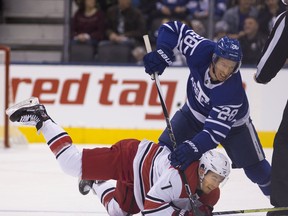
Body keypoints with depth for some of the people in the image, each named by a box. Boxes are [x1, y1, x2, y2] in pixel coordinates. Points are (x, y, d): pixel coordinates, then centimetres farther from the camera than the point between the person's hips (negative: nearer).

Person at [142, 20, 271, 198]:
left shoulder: (233, 92, -42)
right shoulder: (202, 50, -33)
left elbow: (215, 130, -44)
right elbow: (173, 29, -21)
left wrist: (193, 149, -58)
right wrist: (162, 54, -35)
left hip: (231, 122, -3)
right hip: (195, 112, 3)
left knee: (255, 168, 2)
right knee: (165, 148, -9)